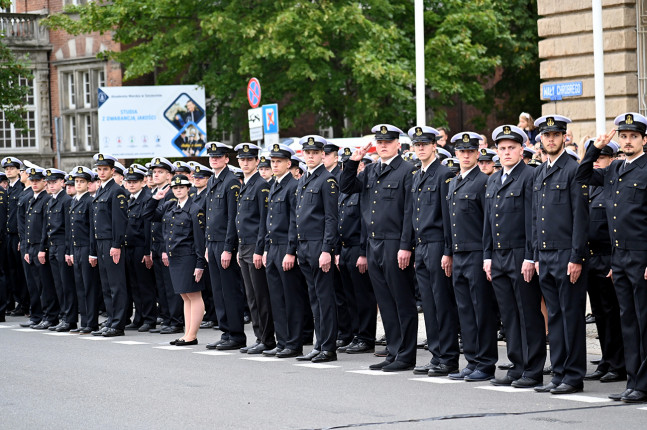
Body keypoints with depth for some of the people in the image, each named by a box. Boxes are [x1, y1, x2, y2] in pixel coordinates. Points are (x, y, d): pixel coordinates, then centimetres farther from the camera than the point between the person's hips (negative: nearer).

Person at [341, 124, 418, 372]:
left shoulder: (407, 171, -7)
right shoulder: (371, 171, 15)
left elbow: (410, 212, -12)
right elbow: (346, 188, 16)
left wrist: (406, 247, -17)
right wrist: (353, 162, 3)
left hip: (395, 246, -8)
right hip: (373, 246, 8)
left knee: (403, 302, -2)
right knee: (385, 303, 11)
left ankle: (406, 357, 2)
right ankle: (393, 353, 17)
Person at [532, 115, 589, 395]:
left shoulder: (574, 170, -7)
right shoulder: (538, 173, 16)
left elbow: (580, 217, -11)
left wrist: (577, 258, -15)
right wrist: (537, 256, 15)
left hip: (567, 255, -7)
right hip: (546, 256, 7)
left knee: (571, 316, -3)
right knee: (554, 316, 10)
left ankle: (574, 376, 1)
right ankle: (559, 374, 14)